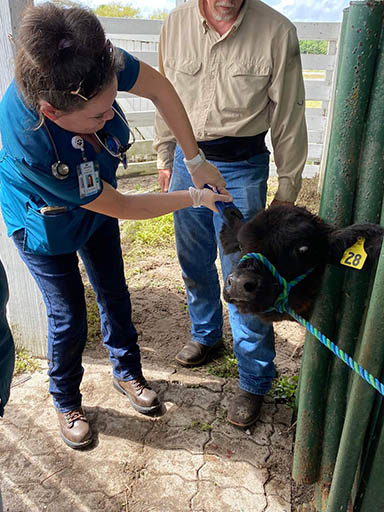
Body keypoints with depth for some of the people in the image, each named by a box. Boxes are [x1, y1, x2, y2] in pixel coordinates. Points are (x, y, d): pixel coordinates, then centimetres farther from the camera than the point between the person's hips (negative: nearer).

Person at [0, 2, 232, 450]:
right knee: (69, 317, 6)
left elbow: (159, 88, -15)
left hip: (95, 202, 5)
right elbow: (121, 207, -31)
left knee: (114, 292, 16)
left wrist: (195, 160, -16)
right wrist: (193, 199, -22)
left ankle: (126, 372, 42)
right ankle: (66, 403, 35)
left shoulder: (91, 62, -33)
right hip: (47, 225, -5)